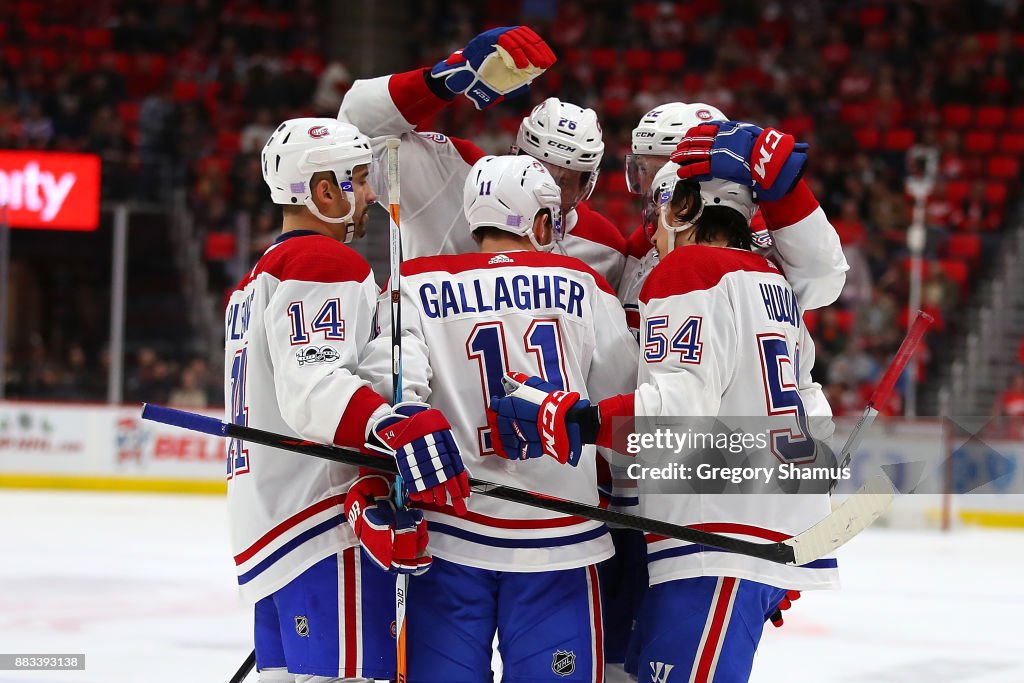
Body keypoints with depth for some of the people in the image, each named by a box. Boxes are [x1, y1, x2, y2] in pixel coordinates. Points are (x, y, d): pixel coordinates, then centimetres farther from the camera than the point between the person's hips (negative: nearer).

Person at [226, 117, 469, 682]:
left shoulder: (257, 279, 26)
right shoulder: (327, 264, -8)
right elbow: (312, 390, -23)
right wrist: (401, 430, -36)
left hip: (265, 527, 10)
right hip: (325, 529, -10)